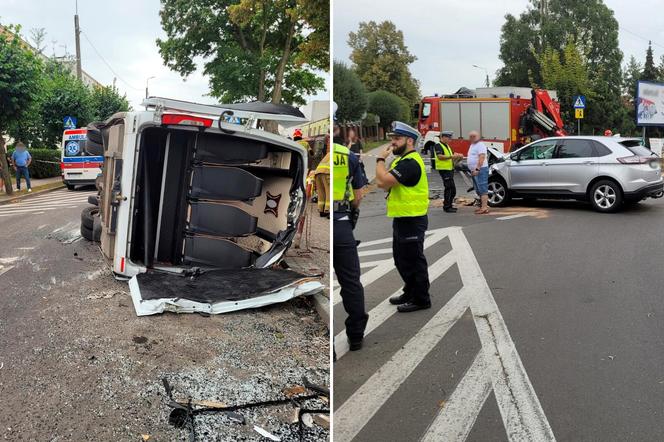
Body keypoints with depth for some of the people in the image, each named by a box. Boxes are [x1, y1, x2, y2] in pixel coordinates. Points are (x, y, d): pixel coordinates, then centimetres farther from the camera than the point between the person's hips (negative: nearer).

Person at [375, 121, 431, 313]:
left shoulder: (410, 163, -20)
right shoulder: (403, 160, 16)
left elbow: (383, 182, -28)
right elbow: (382, 183, 11)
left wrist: (380, 159, -14)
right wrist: (382, 160, -2)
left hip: (412, 220, -11)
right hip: (402, 219, 11)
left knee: (413, 261, -1)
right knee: (402, 260, 20)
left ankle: (421, 299, 11)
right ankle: (410, 293, 34)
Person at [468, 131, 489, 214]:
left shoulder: (480, 145, -10)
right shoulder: (472, 145, 20)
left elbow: (481, 158, -20)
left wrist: (477, 169, -26)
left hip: (481, 170, -10)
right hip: (475, 171, 10)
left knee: (483, 190, -12)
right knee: (479, 191, 13)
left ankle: (484, 208, -15)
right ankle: (482, 206, 19)